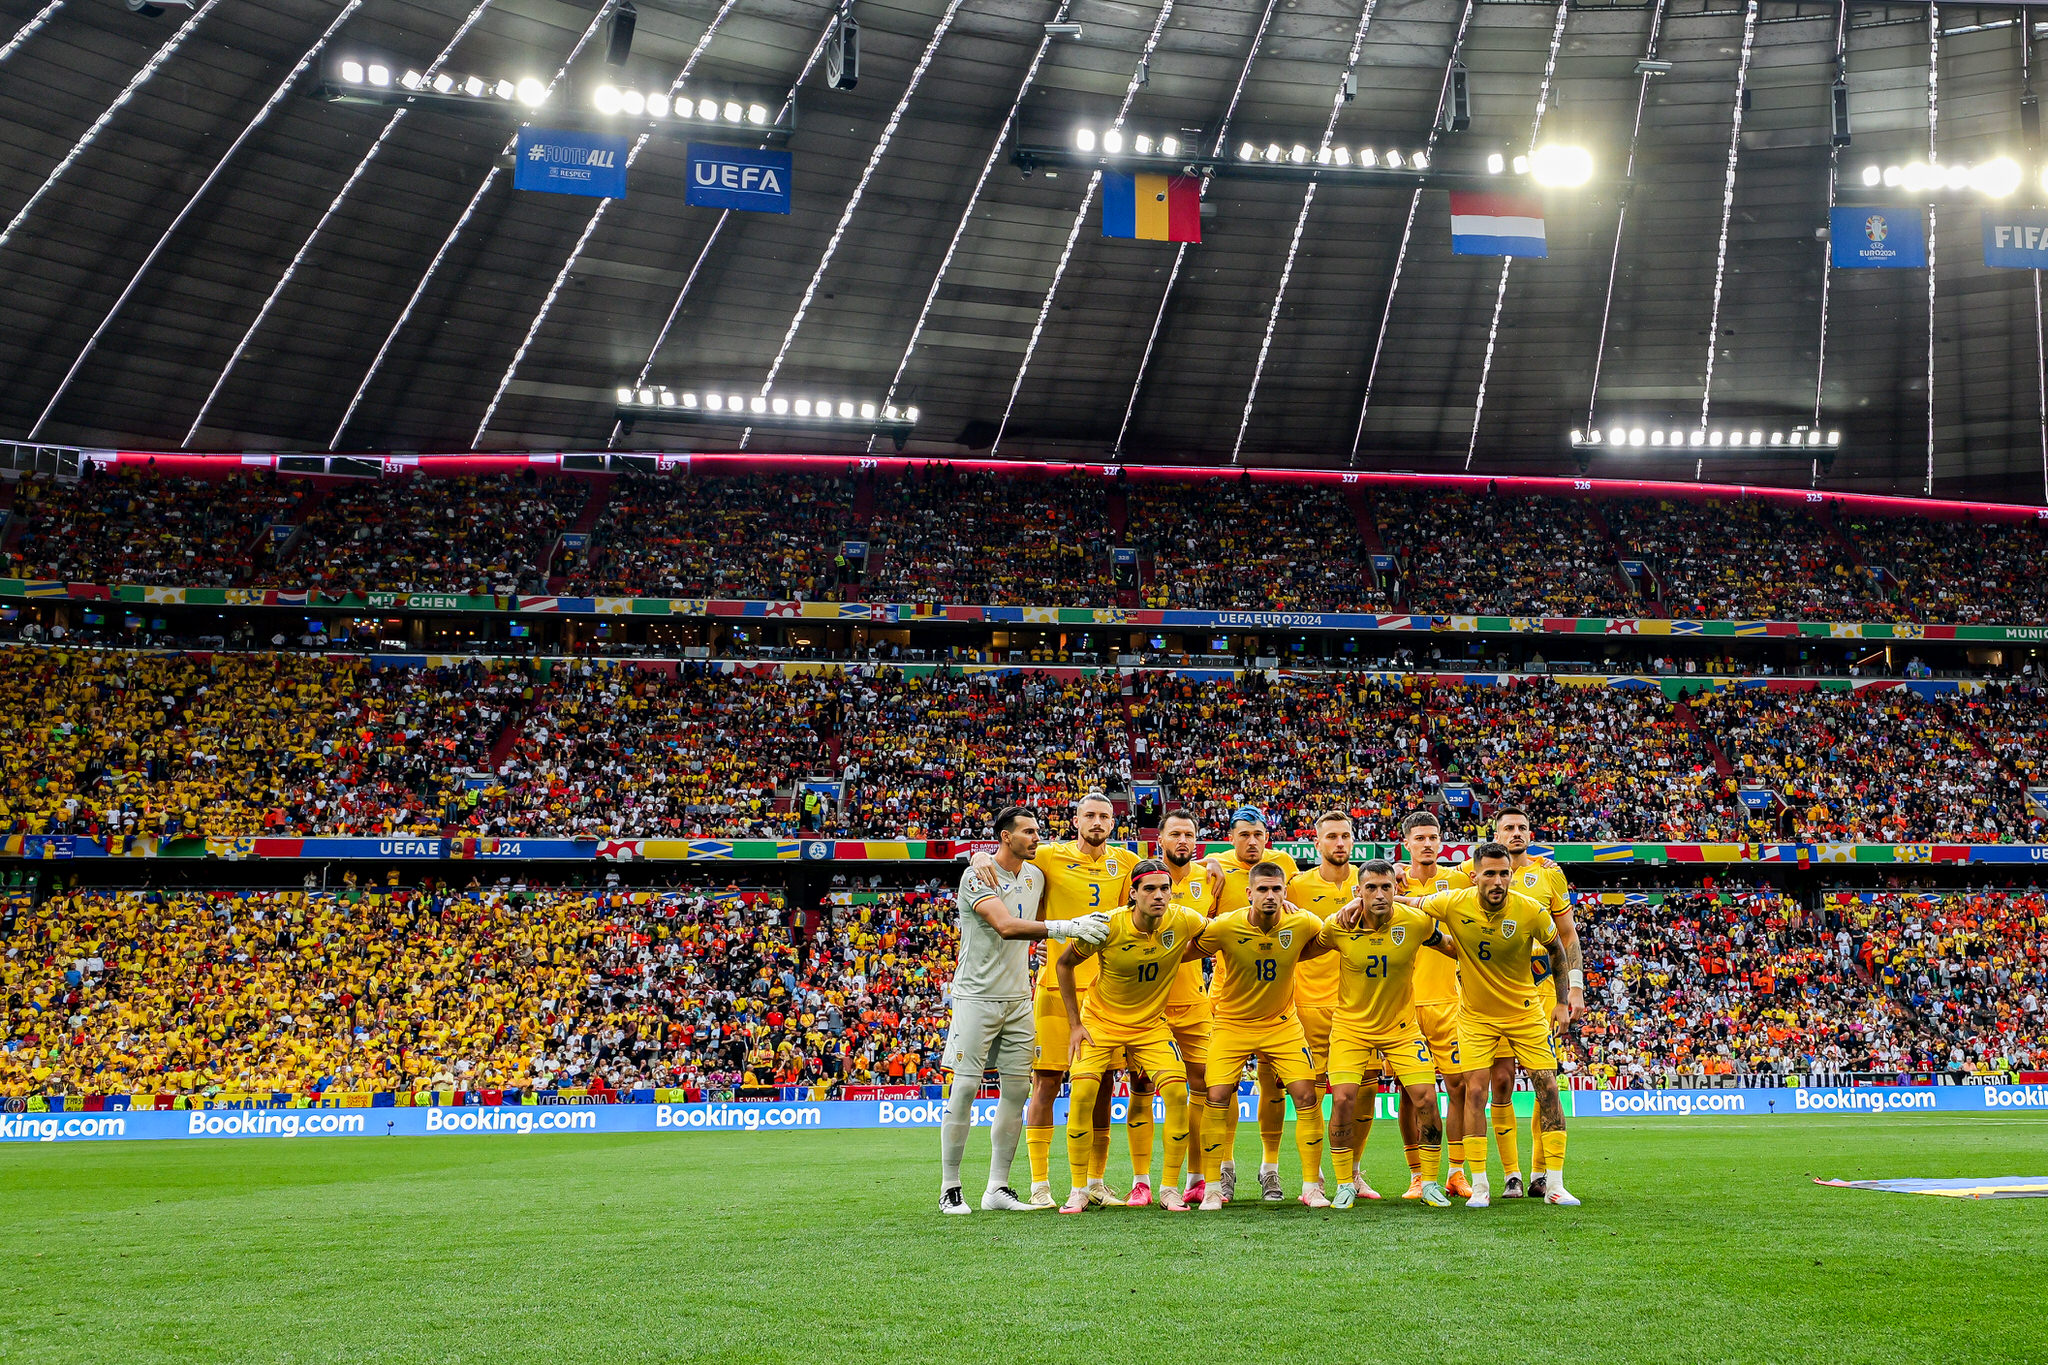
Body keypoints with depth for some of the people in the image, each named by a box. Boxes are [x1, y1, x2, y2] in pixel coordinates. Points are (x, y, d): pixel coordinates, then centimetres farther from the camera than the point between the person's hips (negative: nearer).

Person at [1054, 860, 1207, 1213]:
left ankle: (1170, 1189, -3)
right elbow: (1065, 964, -6)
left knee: (1177, 1091, -17)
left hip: (1151, 1025, 2)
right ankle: (1078, 1190, -2)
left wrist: (1177, 955, -6)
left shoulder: (1183, 921, -16)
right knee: (1082, 1094, -18)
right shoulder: (1108, 926, -22)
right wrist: (1074, 1023, -6)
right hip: (1100, 1022, -2)